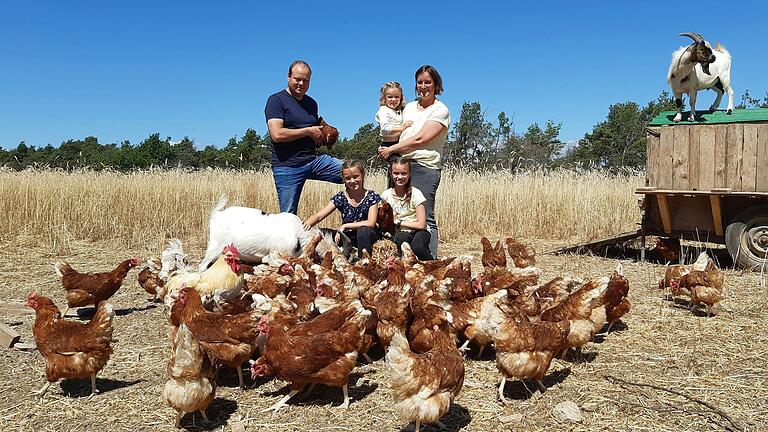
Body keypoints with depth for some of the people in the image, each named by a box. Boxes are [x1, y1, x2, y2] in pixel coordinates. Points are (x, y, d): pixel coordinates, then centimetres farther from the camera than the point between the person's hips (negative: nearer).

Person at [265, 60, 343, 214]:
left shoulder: (311, 103, 17)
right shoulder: (276, 100, -4)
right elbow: (277, 135, -18)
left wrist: (325, 137, 5)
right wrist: (309, 131, -10)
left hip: (313, 159, 6)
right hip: (287, 166, -6)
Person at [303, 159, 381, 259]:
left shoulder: (371, 196, -6)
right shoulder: (340, 197, -1)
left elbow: (371, 223, -17)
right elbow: (319, 215, -10)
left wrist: (345, 226, -22)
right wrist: (307, 223, -33)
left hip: (366, 237, -3)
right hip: (347, 239, 3)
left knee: (363, 230, -36)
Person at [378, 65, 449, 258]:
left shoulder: (440, 110, -1)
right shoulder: (409, 107, 21)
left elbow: (419, 140, -10)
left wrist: (391, 149, -6)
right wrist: (388, 151, 1)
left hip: (425, 166, -6)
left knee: (425, 218, -9)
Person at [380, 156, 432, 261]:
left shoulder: (415, 193, -9)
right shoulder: (386, 195, -1)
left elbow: (421, 225, -12)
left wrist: (398, 222, -10)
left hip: (418, 232, -2)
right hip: (401, 234, 2)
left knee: (417, 247, -35)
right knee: (400, 239, -34)